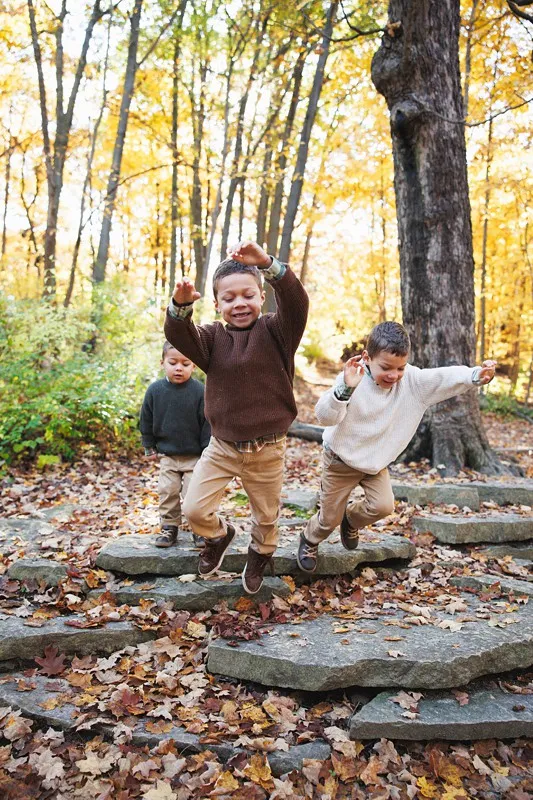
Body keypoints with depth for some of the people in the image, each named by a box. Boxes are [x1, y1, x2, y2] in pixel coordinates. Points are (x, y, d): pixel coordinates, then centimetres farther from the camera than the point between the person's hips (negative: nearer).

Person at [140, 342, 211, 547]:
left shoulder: (199, 391, -14)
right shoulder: (155, 390, -5)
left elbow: (207, 423, -9)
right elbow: (146, 421, 7)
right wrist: (149, 447, 10)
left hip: (195, 455, -3)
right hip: (167, 455, 3)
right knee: (167, 492, 7)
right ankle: (169, 527, 22)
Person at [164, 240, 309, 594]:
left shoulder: (275, 331, -10)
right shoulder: (213, 337, -2)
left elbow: (296, 303, -28)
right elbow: (180, 336, -20)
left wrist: (268, 264, -43)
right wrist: (181, 305, -41)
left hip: (267, 449, -2)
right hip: (222, 446, 2)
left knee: (267, 517, 18)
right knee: (194, 509, 2)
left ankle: (260, 554, 52)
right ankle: (219, 535, 37)